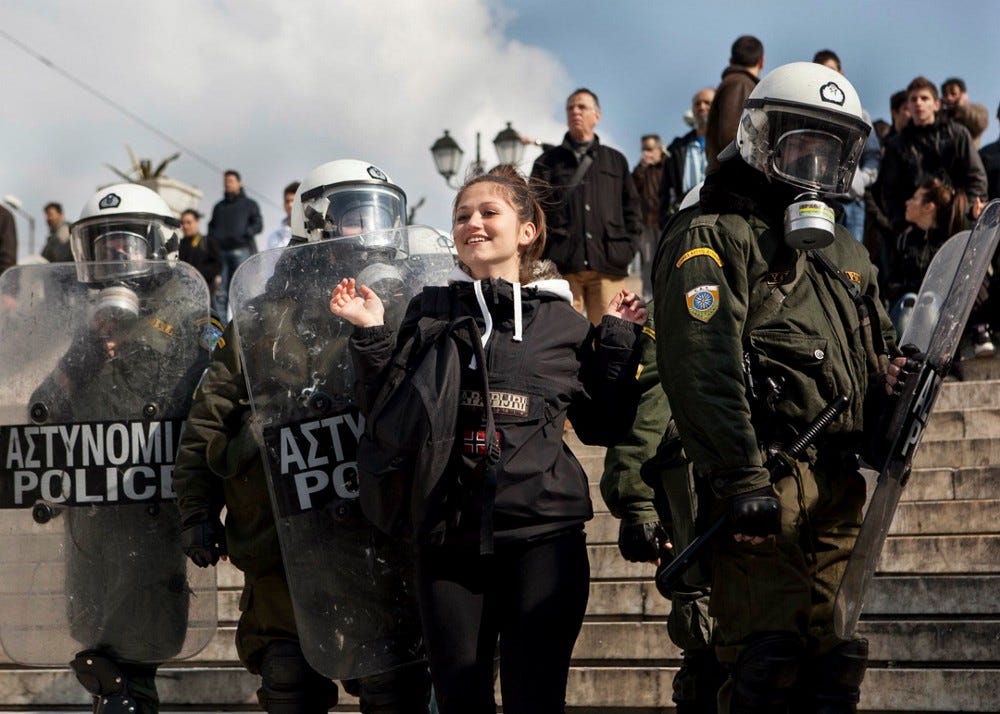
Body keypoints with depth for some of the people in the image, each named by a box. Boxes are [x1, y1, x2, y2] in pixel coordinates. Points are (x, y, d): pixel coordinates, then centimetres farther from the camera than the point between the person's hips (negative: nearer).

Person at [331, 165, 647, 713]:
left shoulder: (563, 322, 10)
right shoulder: (431, 312, 10)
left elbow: (603, 427, 12)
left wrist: (617, 340, 5)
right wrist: (371, 337, -2)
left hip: (543, 534, -1)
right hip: (449, 537, 1)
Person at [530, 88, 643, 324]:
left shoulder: (616, 161, 21)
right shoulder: (548, 162, 16)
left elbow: (632, 209, 19)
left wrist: (627, 247, 4)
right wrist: (543, 256, -5)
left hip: (608, 268, 1)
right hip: (561, 267, -1)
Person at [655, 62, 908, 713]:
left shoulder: (844, 251, 24)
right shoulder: (715, 239, -2)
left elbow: (880, 359, 30)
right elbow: (704, 367, -14)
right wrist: (742, 478, -22)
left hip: (840, 486, 7)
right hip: (767, 480, -7)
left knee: (838, 660, 7)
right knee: (768, 656, -12)